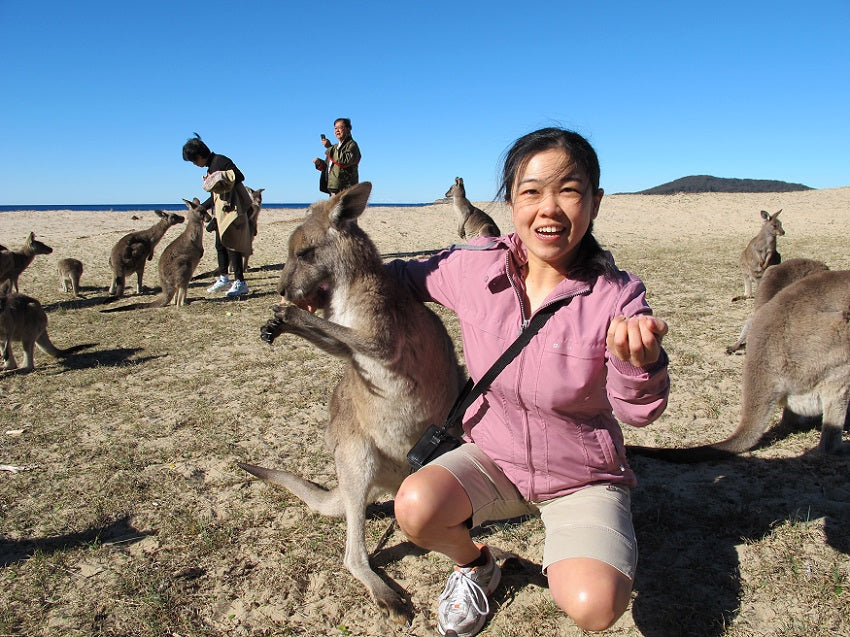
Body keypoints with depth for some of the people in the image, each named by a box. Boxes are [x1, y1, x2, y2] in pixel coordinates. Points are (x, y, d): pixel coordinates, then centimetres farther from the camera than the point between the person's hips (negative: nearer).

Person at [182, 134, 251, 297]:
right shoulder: (211, 167, 19)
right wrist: (201, 208, 23)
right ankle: (223, 279, 25)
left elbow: (239, 177, -21)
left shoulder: (220, 161, -10)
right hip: (222, 210, 10)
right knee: (220, 244, 13)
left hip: (233, 208, -10)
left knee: (231, 243, -12)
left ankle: (240, 283, -11)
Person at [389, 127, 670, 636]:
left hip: (584, 479, -1)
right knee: (415, 506, -26)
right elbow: (409, 276, 7)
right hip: (492, 458, 2)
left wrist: (641, 360, -39)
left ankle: (567, 554, 16)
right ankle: (475, 565, 11)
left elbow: (639, 412, -18)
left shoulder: (618, 296, -19)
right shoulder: (474, 267, -13)